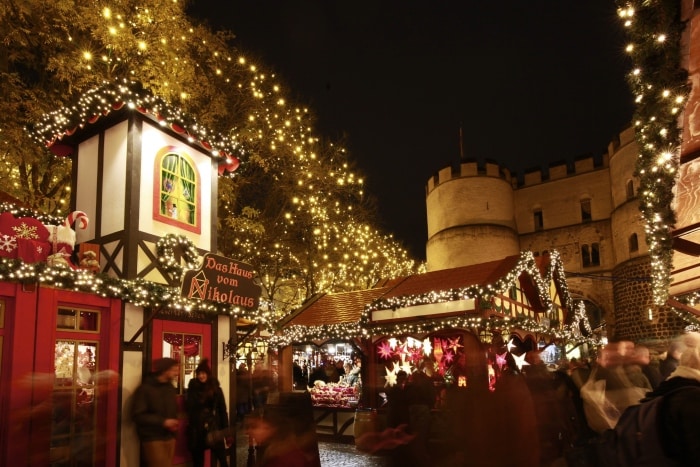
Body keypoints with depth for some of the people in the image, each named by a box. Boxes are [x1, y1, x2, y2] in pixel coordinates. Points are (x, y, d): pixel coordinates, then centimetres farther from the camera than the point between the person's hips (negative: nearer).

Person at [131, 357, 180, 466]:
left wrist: (174, 423, 2)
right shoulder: (145, 389, -9)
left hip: (169, 438, 7)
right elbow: (137, 415, -14)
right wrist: (163, 422, -18)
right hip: (152, 439, -6)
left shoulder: (170, 388, 13)